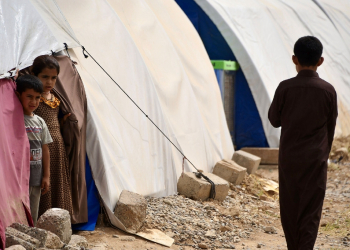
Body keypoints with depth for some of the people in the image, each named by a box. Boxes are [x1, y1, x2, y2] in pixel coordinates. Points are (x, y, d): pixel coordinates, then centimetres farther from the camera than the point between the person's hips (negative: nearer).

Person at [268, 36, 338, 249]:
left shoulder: (285, 88, -8)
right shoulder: (328, 90, -6)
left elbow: (274, 120, 3)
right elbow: (331, 127, 4)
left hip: (289, 158, 1)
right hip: (315, 159, 0)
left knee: (290, 209, 12)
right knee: (311, 212, 2)